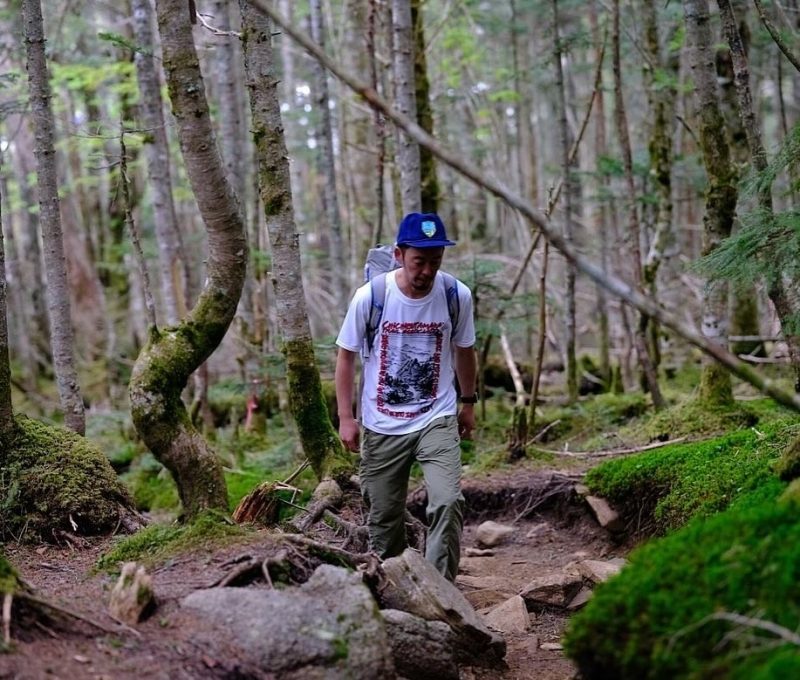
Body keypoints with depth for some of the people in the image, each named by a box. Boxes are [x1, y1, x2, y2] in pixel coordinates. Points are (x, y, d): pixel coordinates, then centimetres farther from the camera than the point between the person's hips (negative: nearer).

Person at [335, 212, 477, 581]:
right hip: (382, 426, 0)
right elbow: (346, 356, -2)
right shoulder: (369, 296, -13)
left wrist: (468, 402, 19)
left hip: (438, 419, 0)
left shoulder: (457, 295, -8)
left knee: (448, 502, -18)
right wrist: (345, 417, -4)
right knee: (384, 515, 11)